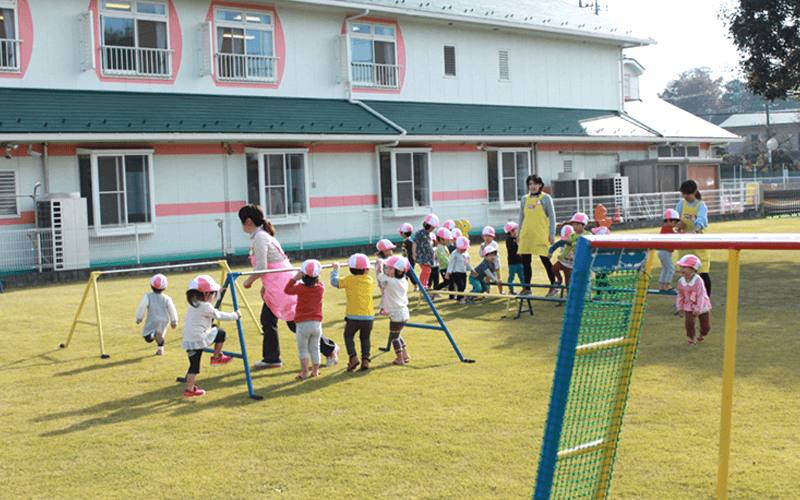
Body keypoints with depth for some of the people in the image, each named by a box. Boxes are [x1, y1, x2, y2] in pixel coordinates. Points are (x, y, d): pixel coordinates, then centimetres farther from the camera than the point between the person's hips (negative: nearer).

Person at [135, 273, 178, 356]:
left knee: (148, 338, -5)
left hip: (152, 321, -3)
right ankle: (160, 350, 29)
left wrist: (139, 319, 6)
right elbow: (172, 310, 0)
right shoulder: (166, 298, -3)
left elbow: (142, 308, -10)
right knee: (161, 335, 27)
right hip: (164, 321, 4)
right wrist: (174, 322, 13)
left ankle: (154, 334, -36)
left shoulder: (148, 297, -10)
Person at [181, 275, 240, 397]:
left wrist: (217, 292, 48)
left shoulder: (194, 304, 16)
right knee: (221, 333, 10)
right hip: (199, 339, -8)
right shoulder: (205, 307, -11)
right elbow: (220, 316, -3)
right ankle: (216, 357, 15)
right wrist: (235, 315, 10)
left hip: (188, 341, 8)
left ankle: (189, 389, 11)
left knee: (194, 365, 12)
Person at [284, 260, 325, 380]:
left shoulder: (301, 288, -13)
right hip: (317, 323, 4)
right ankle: (315, 371, 19)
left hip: (303, 324, -4)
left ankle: (305, 372, 3)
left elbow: (287, 290, 1)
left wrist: (295, 278, -6)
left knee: (303, 349, 6)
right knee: (314, 348, 15)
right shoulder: (321, 287, -3)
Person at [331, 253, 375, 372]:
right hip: (369, 316, 3)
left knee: (348, 335, 17)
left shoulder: (349, 280, -5)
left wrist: (335, 270, 25)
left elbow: (334, 282, 8)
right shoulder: (369, 279, 5)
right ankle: (365, 359, 5)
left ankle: (353, 357, 0)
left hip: (353, 316, -2)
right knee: (365, 338, 18)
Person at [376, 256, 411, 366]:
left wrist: (380, 265, 14)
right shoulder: (404, 281, 5)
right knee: (396, 335, 22)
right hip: (404, 312, 9)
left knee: (394, 336, 3)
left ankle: (400, 359, 8)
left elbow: (380, 275, -5)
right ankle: (405, 355, 29)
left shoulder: (390, 282, -20)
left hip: (396, 314, -9)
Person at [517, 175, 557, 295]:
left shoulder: (545, 198, 2)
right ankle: (527, 288, 14)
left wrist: (552, 234, -4)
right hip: (526, 234, 4)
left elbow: (552, 217, 2)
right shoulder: (524, 199, 13)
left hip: (541, 235, -4)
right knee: (525, 261, 4)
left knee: (545, 260, -2)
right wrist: (519, 233, 15)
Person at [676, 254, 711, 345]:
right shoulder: (681, 281, -7)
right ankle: (691, 338, 5)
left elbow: (701, 295, -25)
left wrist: (698, 309, -29)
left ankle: (701, 335, 39)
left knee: (706, 325, 8)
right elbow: (680, 295, 7)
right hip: (689, 307, 2)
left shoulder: (698, 280, -23)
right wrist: (680, 307, 6)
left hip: (702, 307, -2)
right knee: (689, 322, -18)